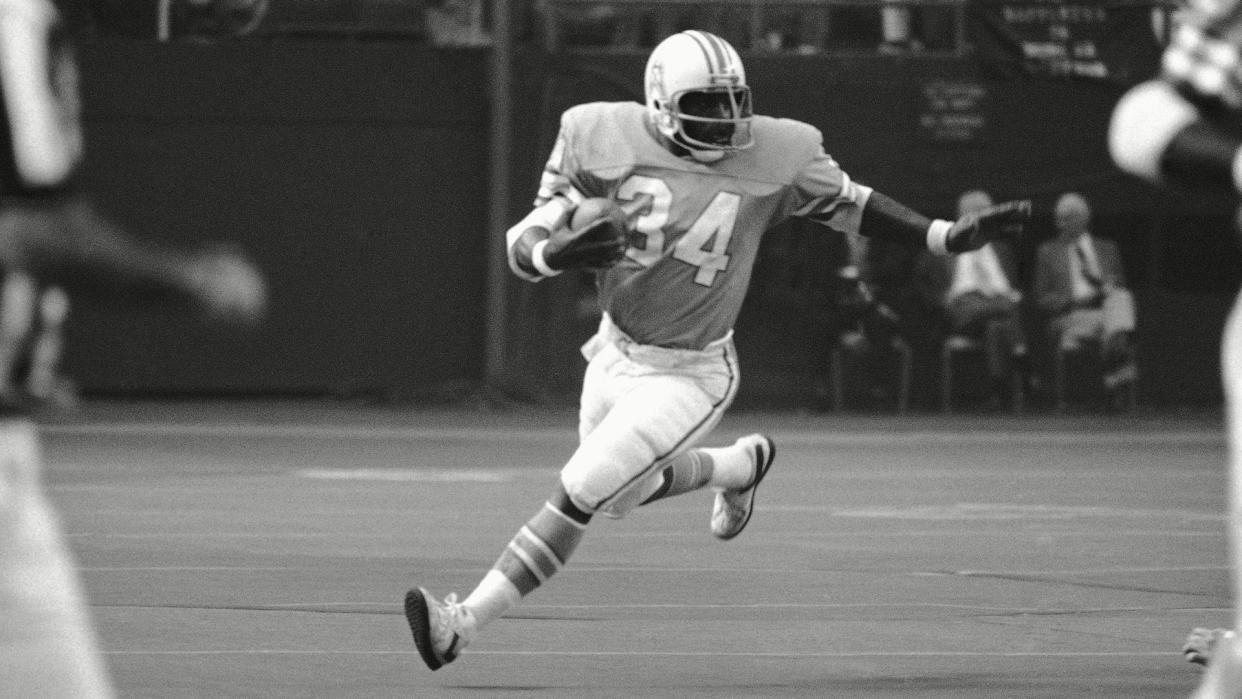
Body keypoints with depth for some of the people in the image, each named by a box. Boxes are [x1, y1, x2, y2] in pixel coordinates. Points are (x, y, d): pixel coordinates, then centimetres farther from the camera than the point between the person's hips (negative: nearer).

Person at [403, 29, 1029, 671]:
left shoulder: (774, 155, -17)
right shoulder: (609, 143, -16)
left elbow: (846, 203, 0)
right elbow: (523, 248, -12)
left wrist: (950, 237, -7)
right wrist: (557, 253, -36)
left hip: (688, 376, -4)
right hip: (615, 351, 4)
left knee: (577, 493, -15)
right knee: (621, 498, 25)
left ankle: (461, 624, -9)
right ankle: (738, 465, 52)